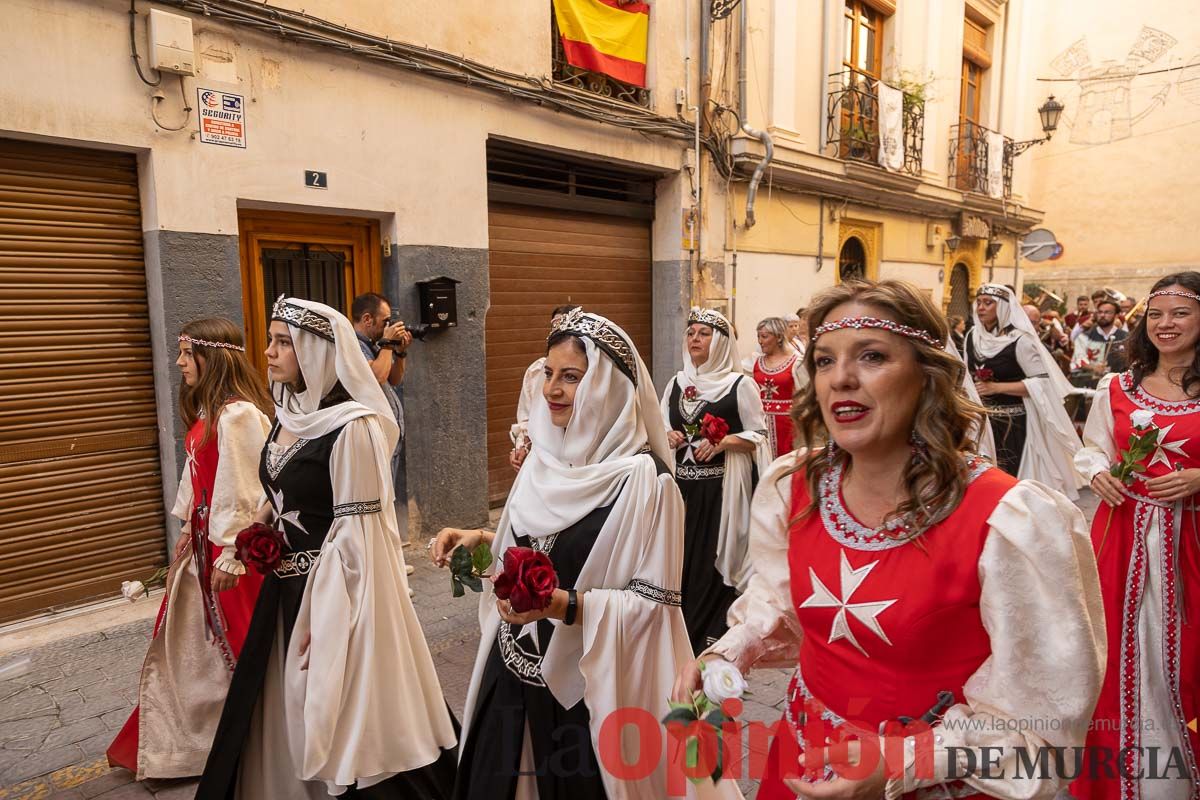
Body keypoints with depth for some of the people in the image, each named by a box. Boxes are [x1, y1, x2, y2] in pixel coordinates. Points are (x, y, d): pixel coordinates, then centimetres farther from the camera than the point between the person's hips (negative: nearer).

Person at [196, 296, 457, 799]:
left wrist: (326, 621, -18)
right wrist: (248, 537, 5)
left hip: (333, 592, -8)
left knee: (338, 723, 9)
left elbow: (357, 536, -21)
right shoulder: (288, 416, 5)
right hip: (286, 587, 8)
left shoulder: (351, 427, -20)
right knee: (289, 714, 22)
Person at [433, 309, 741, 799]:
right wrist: (481, 540, -1)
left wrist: (565, 604, -28)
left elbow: (654, 601, -17)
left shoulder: (643, 479, -20)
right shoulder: (546, 456, 0)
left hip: (586, 685, -6)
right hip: (516, 672, 6)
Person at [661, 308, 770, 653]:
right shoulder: (676, 383, 12)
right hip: (682, 485, 5)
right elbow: (662, 427, 19)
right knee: (681, 557, 6)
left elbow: (758, 436, -3)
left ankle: (712, 638, 14)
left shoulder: (740, 384, -3)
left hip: (722, 486, -4)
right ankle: (682, 634, 22)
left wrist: (723, 442, -19)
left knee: (715, 559, -2)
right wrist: (668, 437, -3)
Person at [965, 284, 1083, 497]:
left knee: (1012, 476, -2)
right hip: (982, 419, 6)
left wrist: (997, 387, -21)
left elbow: (1041, 382, -17)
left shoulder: (1020, 340, -14)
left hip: (1013, 421, -5)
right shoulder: (972, 336, 5)